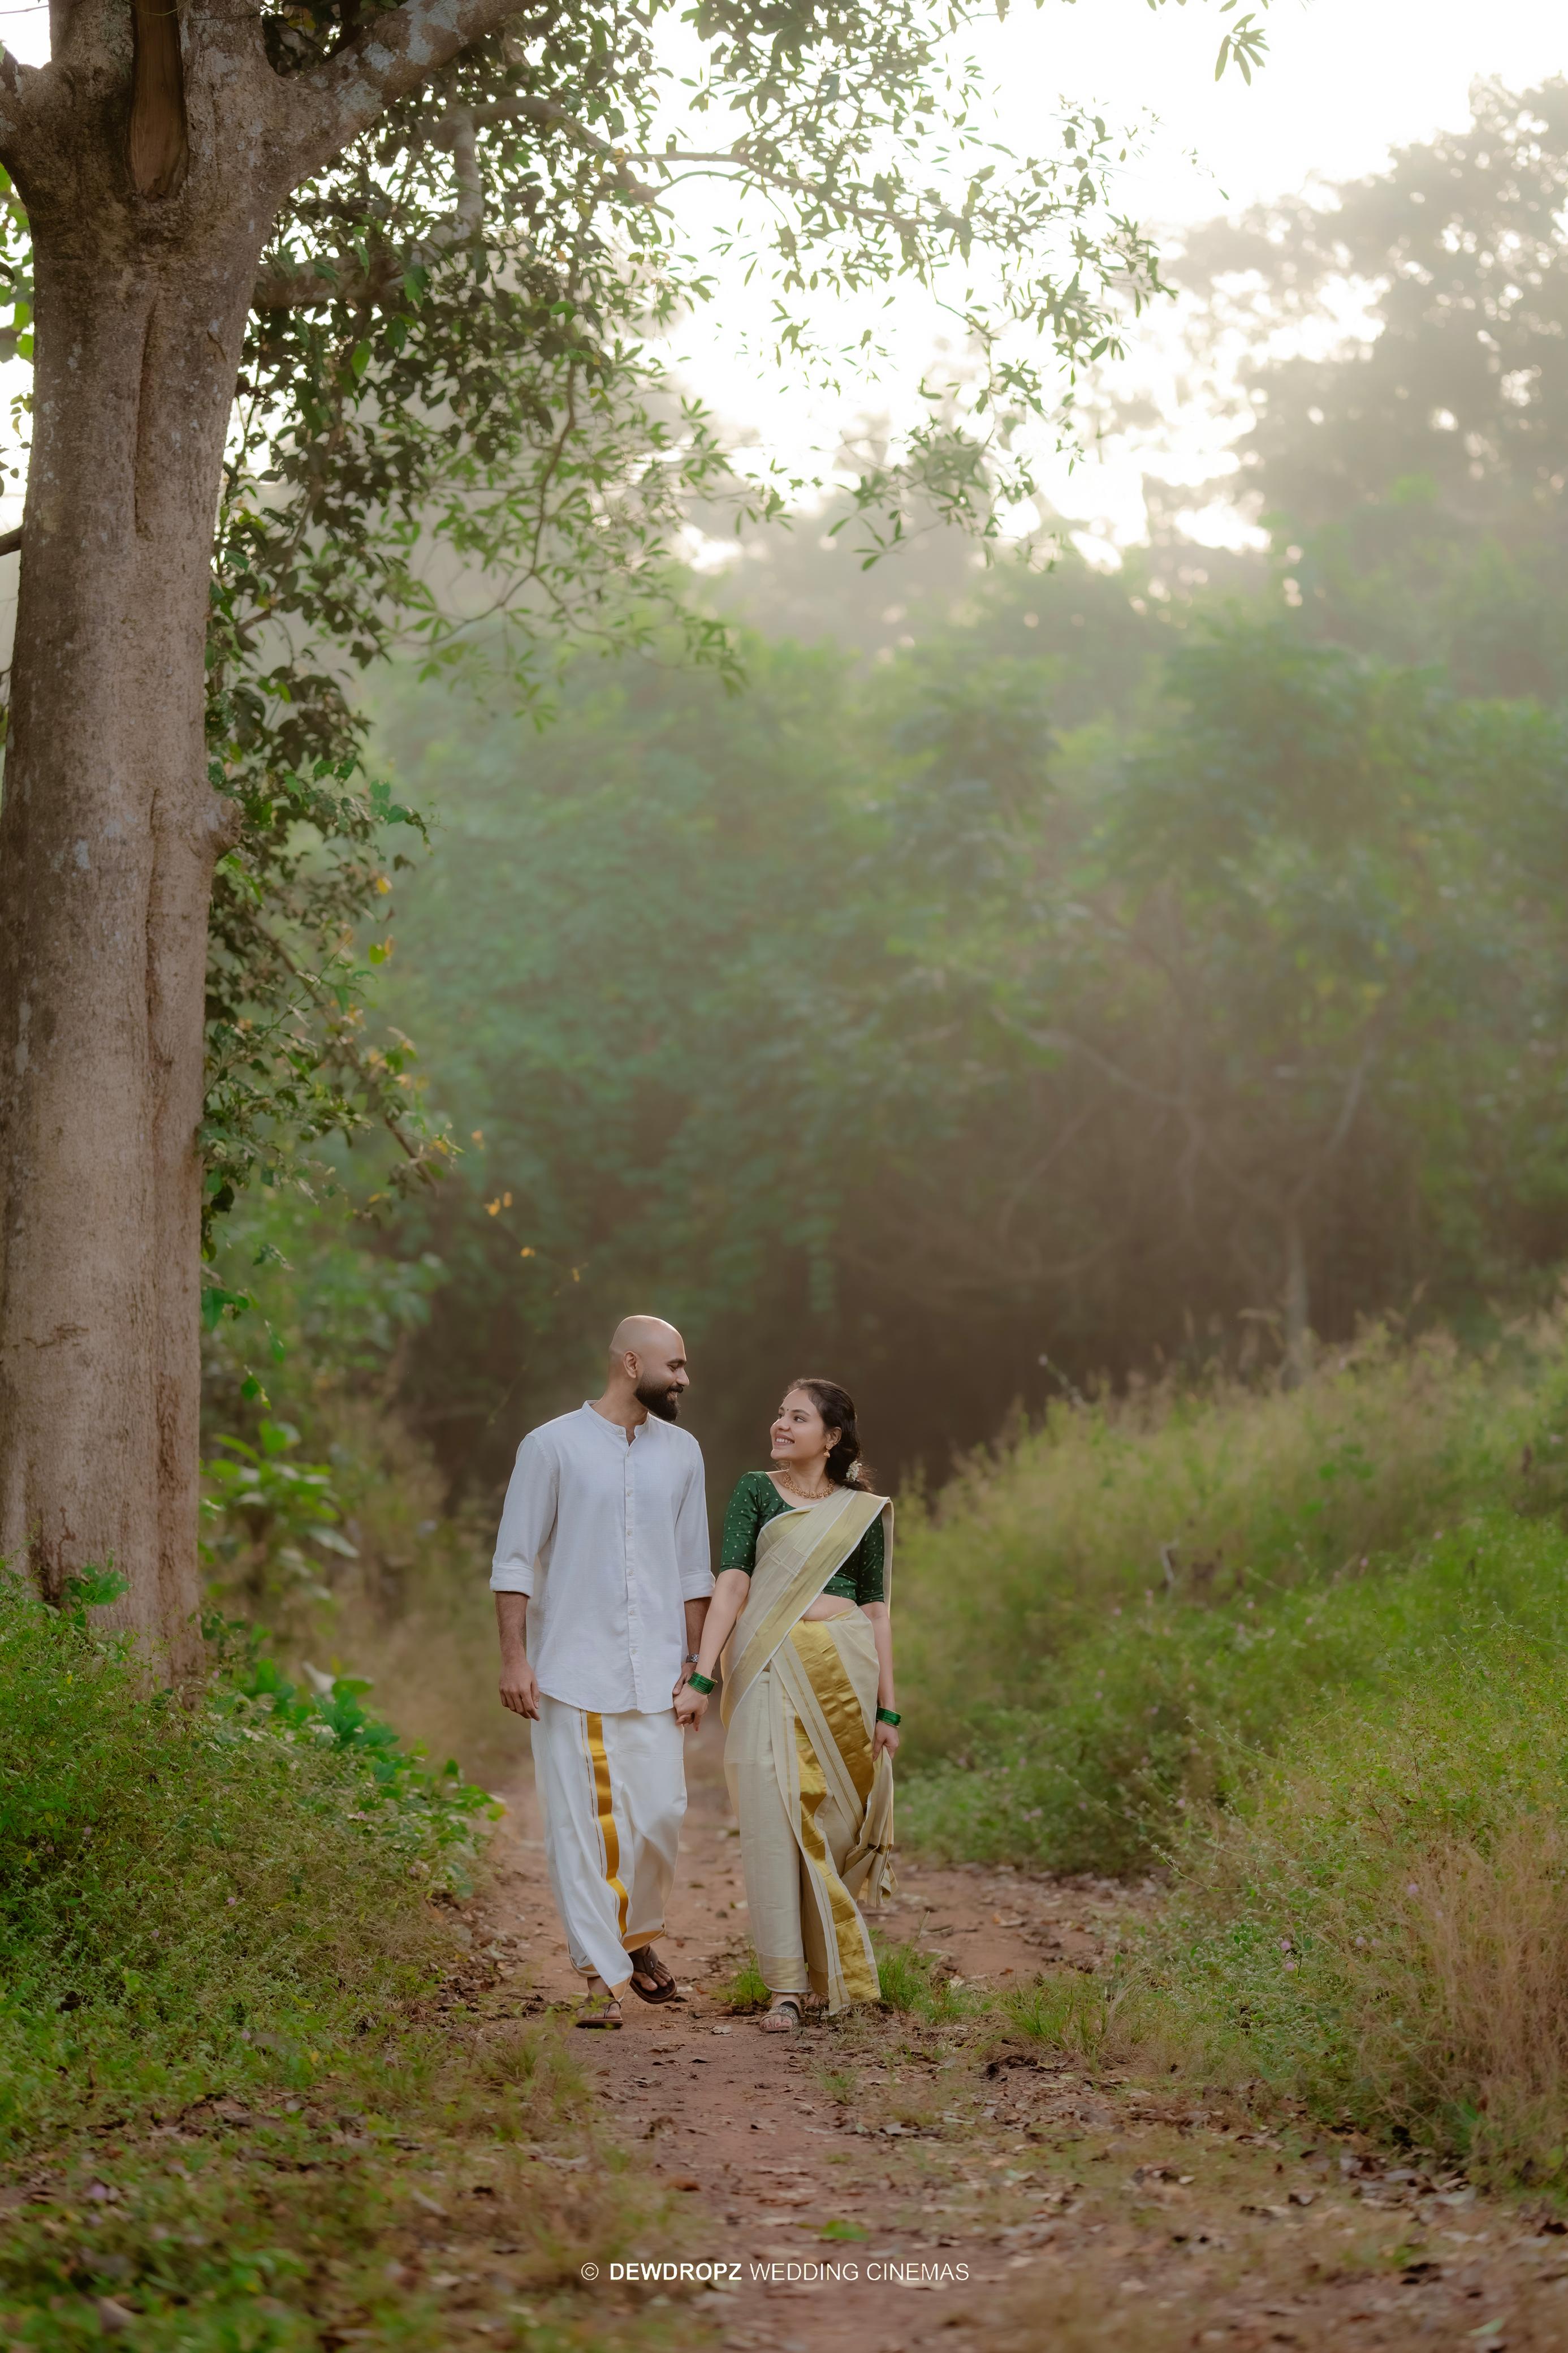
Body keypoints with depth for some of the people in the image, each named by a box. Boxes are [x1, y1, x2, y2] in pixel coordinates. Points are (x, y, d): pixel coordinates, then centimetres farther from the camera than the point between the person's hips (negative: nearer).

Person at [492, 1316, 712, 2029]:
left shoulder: (681, 1452, 12)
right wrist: (514, 1657, -10)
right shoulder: (552, 1447, -1)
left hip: (653, 1673, 3)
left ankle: (637, 1936, 23)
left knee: (660, 1814, -2)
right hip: (571, 1670, -3)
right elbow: (514, 1560, -2)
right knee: (579, 1823, -4)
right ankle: (603, 1975, 2)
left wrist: (692, 1659, 11)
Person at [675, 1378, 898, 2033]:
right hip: (771, 1671, -1)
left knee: (837, 1816, 6)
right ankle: (786, 1987, -7)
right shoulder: (755, 1492, 4)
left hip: (845, 1670, 2)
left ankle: (836, 1970, 30)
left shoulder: (863, 1510, 9)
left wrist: (887, 1709, 4)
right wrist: (702, 1675, -17)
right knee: (773, 1818, -9)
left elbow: (876, 1610, 9)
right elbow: (732, 1583, -6)